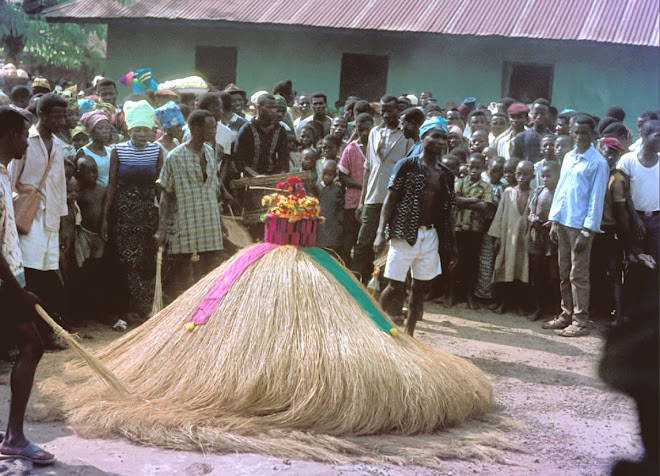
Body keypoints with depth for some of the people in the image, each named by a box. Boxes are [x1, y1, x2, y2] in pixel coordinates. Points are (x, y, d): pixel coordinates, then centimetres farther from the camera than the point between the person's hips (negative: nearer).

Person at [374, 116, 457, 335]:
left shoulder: (446, 175, 12)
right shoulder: (407, 165, -2)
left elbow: (448, 212, 16)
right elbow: (390, 200, -4)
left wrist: (452, 246, 15)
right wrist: (381, 233, -13)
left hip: (431, 236, 5)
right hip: (405, 234, -5)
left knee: (420, 288, 7)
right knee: (396, 286, -6)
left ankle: (408, 334, 18)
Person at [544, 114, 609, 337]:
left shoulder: (598, 163, -8)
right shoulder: (569, 158, 13)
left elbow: (596, 199, -10)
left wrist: (586, 232, -13)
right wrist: (554, 221, 12)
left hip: (581, 225, -7)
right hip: (563, 222, 7)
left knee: (578, 274, -5)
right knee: (564, 273, 12)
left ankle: (580, 321, 1)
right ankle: (566, 315, 21)